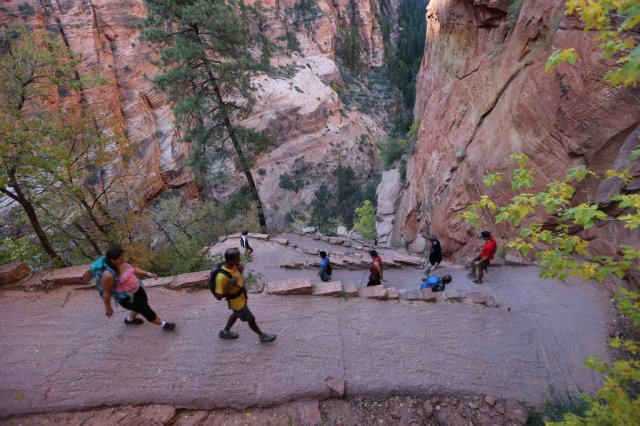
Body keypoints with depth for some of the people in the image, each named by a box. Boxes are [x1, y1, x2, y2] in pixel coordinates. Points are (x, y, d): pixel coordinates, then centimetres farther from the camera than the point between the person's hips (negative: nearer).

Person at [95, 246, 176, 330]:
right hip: (126, 298, -8)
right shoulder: (108, 275, -34)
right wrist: (108, 308, -8)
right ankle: (163, 324, 29)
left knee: (142, 305, 31)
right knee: (147, 310, 7)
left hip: (137, 289, 8)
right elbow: (106, 293, -20)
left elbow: (133, 269, 8)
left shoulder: (123, 261, -13)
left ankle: (129, 319, 60)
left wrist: (148, 274, 2)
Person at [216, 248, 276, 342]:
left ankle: (225, 332, 56)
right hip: (236, 302, -8)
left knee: (236, 314, 32)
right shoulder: (222, 276, -38)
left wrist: (240, 271, -16)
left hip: (241, 297, 8)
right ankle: (263, 336, 37)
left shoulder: (233, 265, -14)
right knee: (251, 319, 13)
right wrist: (230, 285, -39)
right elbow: (220, 295, -27)